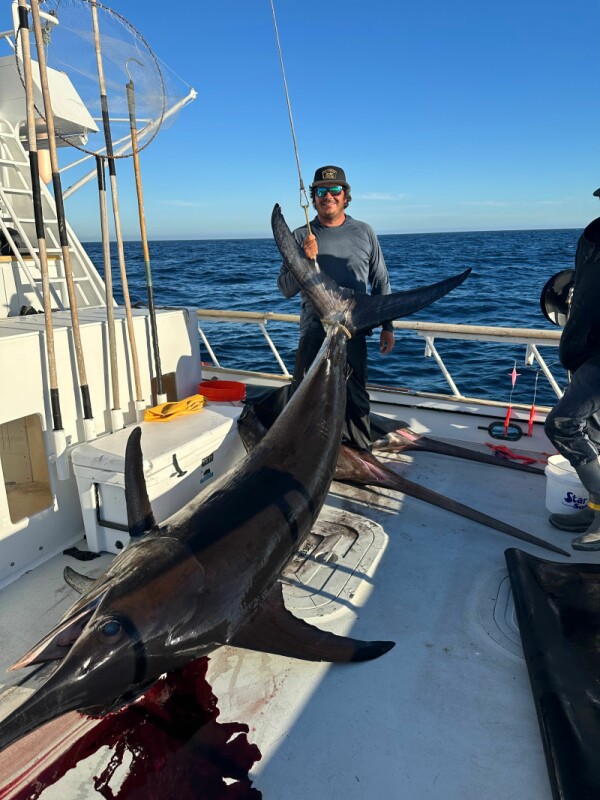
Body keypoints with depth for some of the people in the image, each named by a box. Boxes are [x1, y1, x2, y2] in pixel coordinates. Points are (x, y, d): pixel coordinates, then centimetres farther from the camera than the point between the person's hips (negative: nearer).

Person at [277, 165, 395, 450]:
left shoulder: (364, 232, 7)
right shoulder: (301, 236, 3)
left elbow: (381, 283, 11)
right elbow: (286, 289, -1)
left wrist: (387, 327, 8)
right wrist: (304, 261, -17)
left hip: (354, 332, 1)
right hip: (314, 333, -1)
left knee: (356, 399, 11)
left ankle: (360, 454, 30)